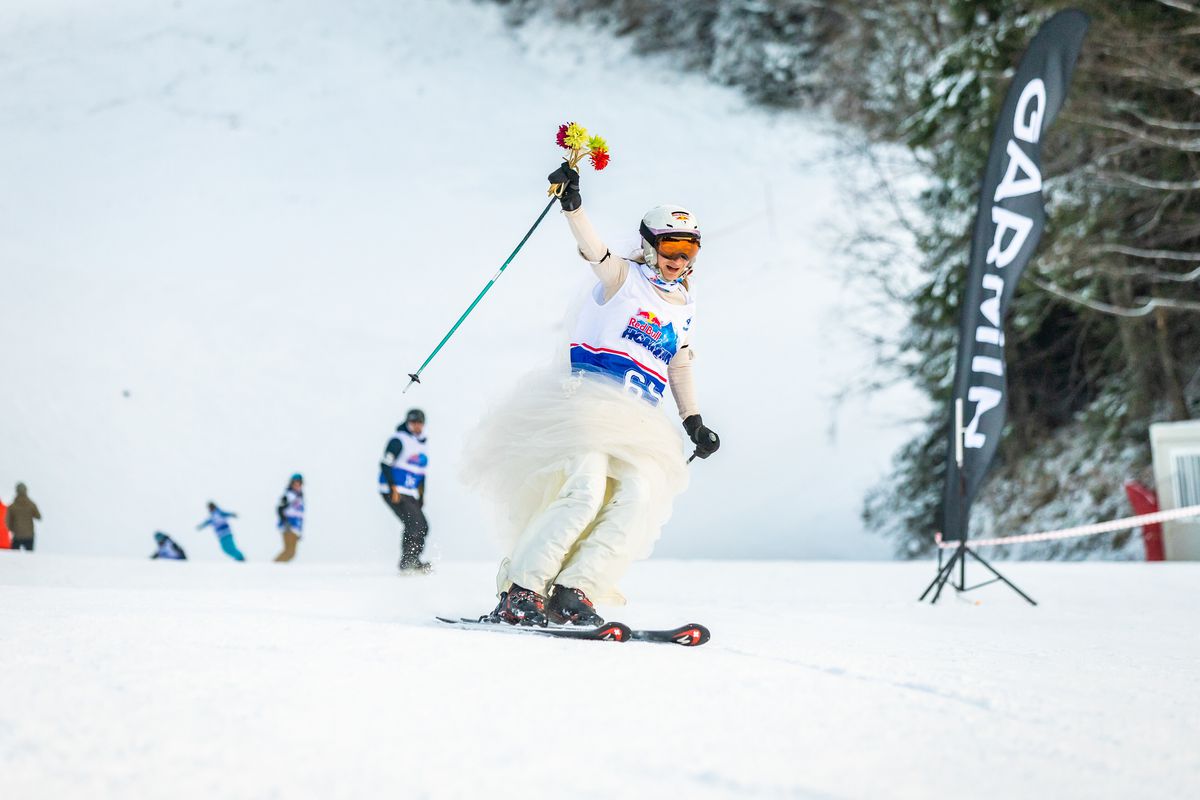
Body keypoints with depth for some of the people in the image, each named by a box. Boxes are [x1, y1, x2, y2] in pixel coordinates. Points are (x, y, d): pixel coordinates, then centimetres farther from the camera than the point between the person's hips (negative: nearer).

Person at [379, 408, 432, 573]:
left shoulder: (421, 444, 18)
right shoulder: (399, 440, -8)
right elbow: (386, 465, -15)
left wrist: (421, 496, 21)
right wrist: (393, 488, -21)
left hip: (409, 494, 9)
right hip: (393, 491, -9)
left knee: (422, 527, 3)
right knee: (415, 523, -18)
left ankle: (410, 562, 9)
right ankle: (409, 562, -16)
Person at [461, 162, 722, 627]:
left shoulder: (684, 311, 21)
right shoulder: (624, 278, 5)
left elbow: (680, 369, 28)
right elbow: (592, 248, -13)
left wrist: (694, 423, 19)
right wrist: (572, 204, -31)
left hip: (637, 425, 5)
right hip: (586, 398, -5)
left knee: (640, 497, -20)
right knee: (585, 489, -25)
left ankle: (572, 594, -20)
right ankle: (519, 592, -19)